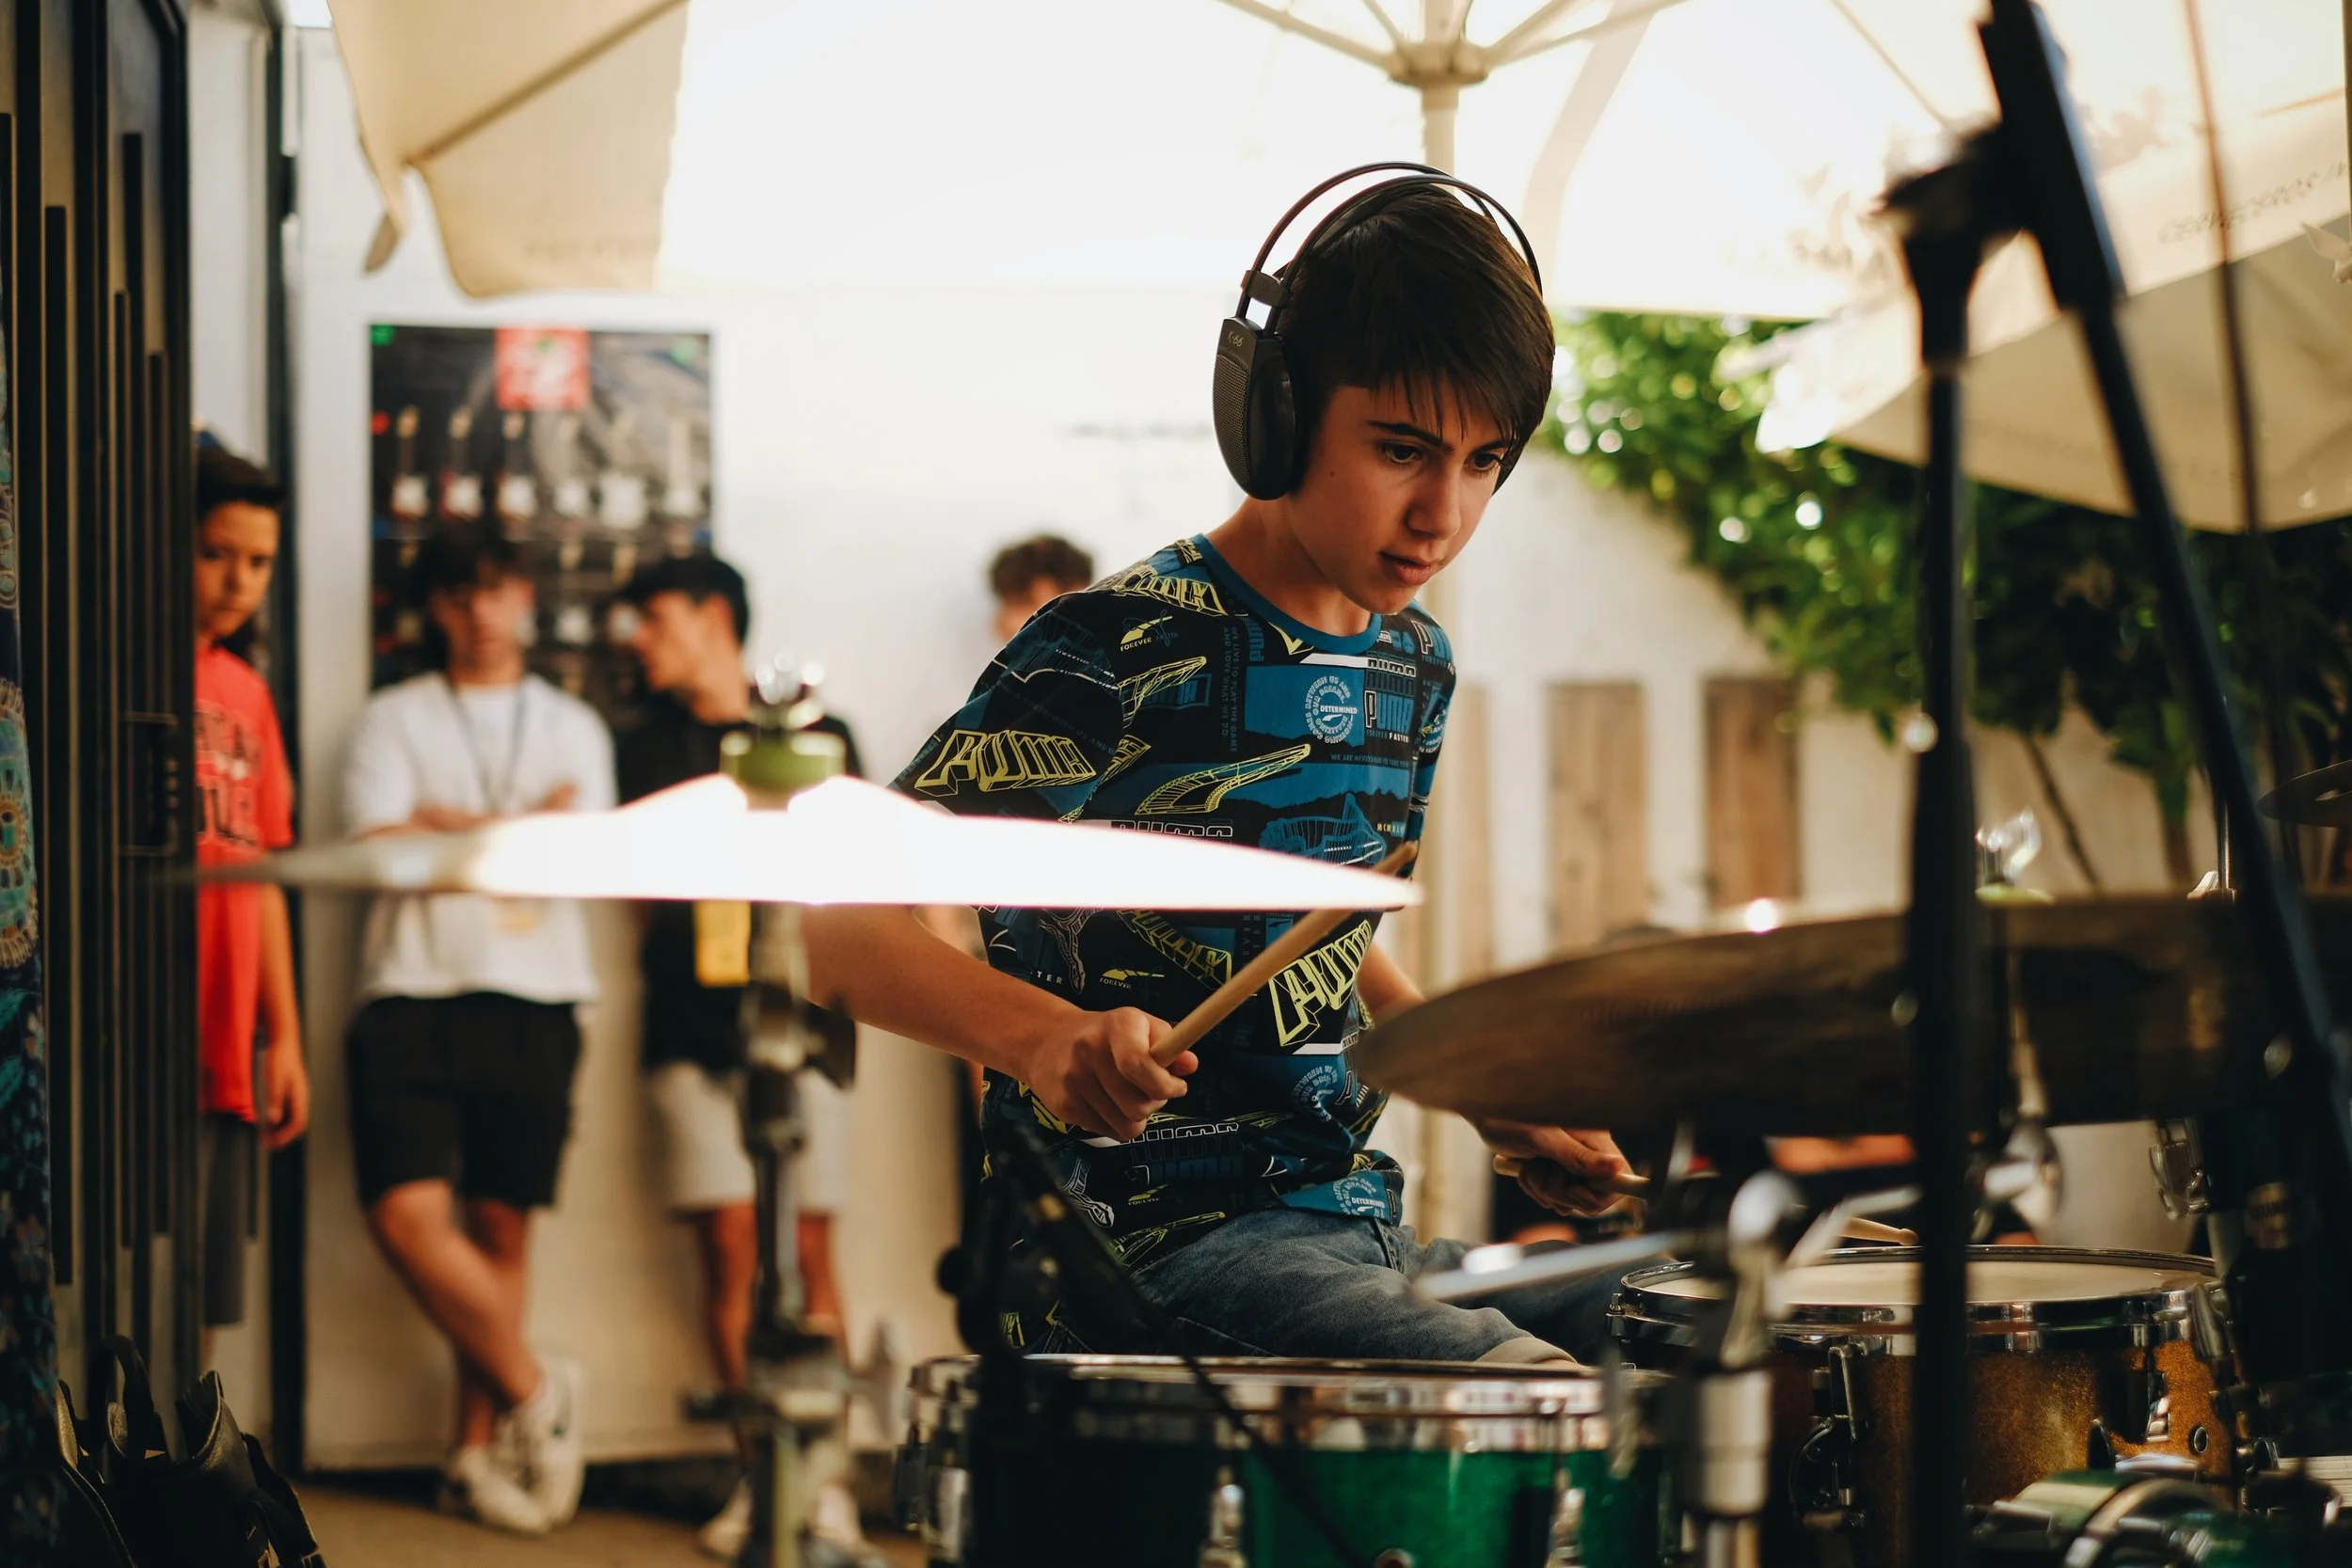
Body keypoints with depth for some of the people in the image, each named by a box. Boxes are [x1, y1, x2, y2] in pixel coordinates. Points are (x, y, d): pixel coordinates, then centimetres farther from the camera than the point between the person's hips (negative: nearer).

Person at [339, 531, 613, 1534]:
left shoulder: (573, 727, 17)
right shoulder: (394, 719, 12)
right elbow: (380, 845, -4)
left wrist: (446, 824, -4)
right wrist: (527, 828, 0)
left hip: (535, 1005, 1)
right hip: (414, 998, -1)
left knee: (502, 1225, 2)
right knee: (408, 1211, -16)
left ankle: (479, 1450, 10)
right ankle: (532, 1389, 1)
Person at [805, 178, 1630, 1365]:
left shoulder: (1411, 664, 11)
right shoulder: (1122, 652, -14)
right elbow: (833, 924, -16)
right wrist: (1047, 1035, -33)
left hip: (1350, 1230, 9)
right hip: (1153, 1255, -9)